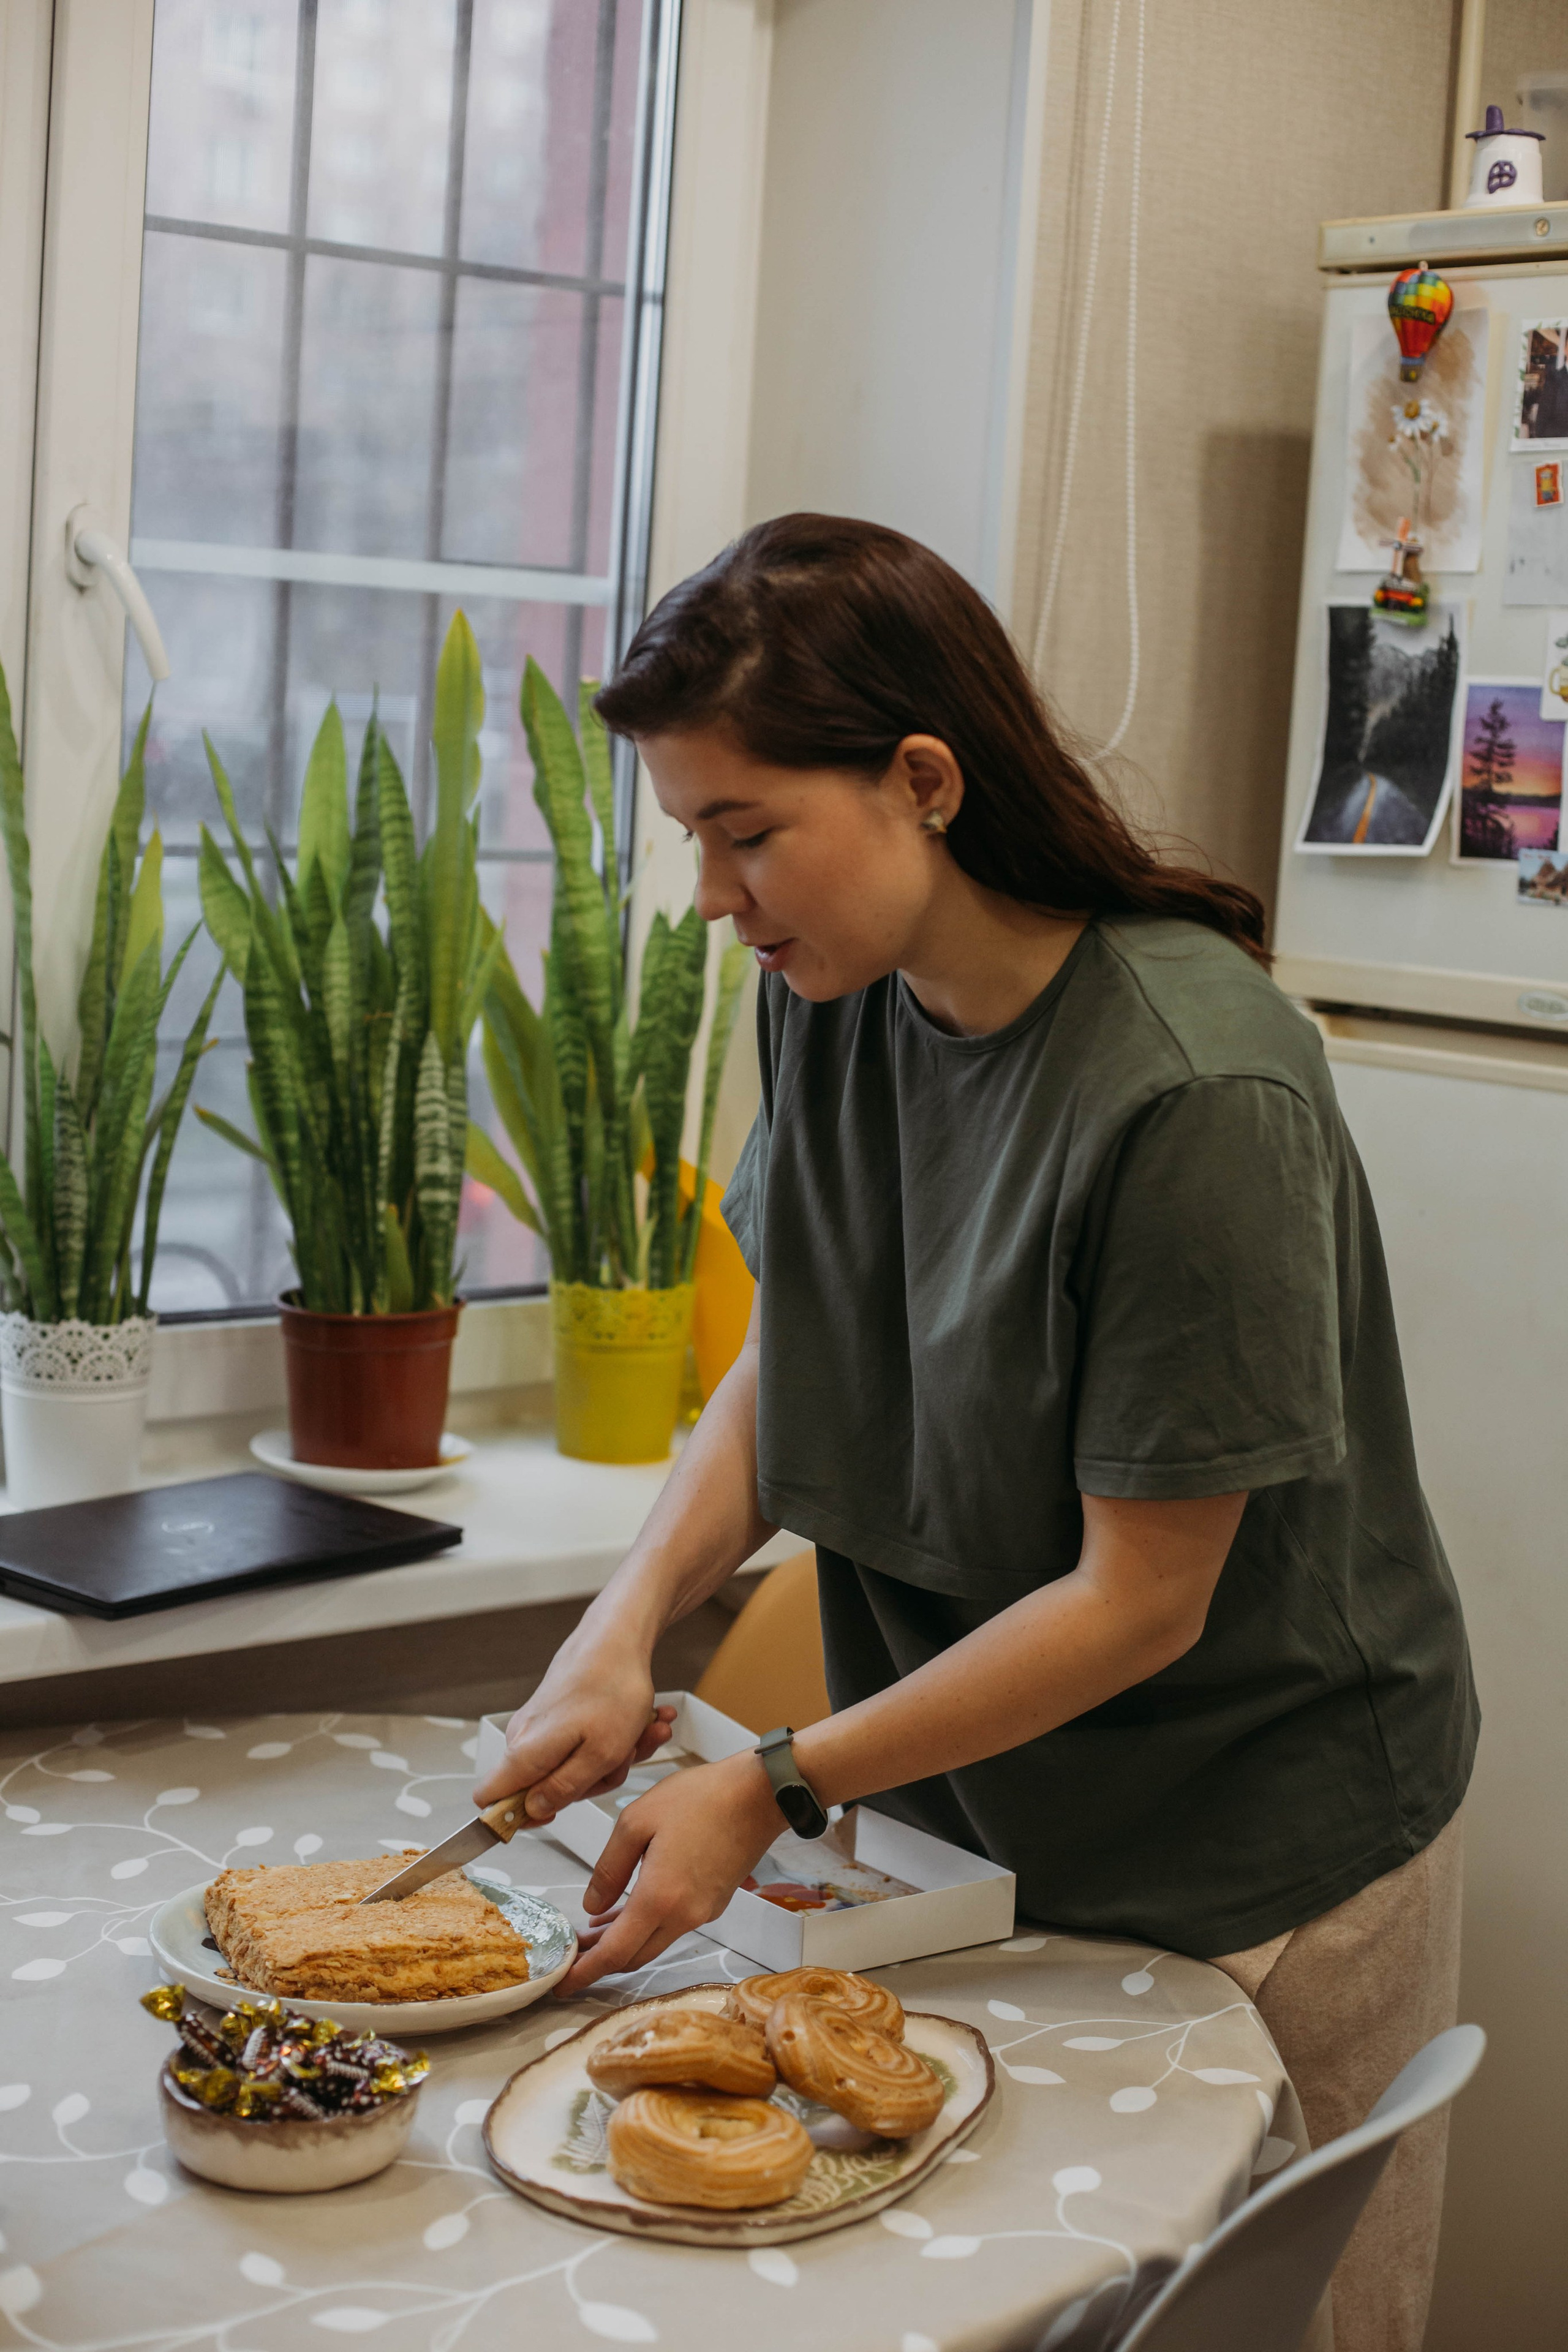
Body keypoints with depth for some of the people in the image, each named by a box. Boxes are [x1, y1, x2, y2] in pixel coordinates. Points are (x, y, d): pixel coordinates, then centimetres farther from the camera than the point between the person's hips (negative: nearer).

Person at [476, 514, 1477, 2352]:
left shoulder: (1194, 1096, -28)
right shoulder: (834, 1002, -6)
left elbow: (1138, 1599, -23)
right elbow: (791, 1357, 6)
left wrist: (777, 1789, -18)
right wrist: (628, 1626, -10)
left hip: (1256, 1850, -6)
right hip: (970, 1810, 6)